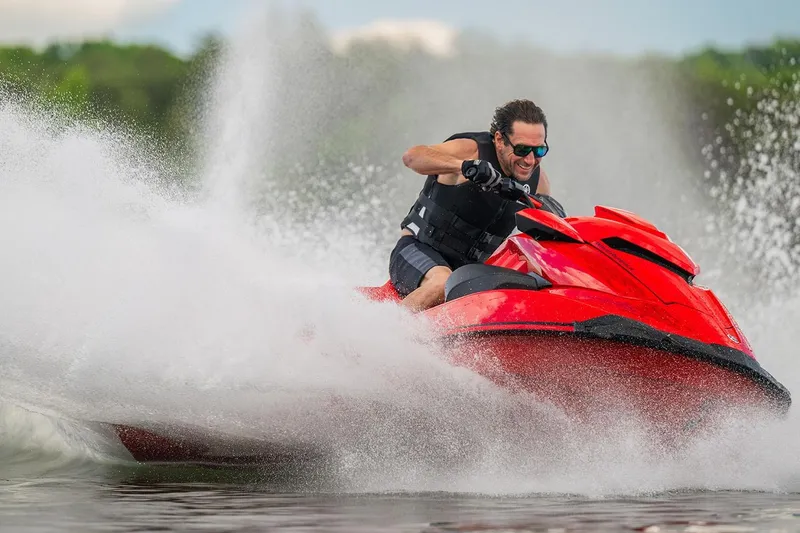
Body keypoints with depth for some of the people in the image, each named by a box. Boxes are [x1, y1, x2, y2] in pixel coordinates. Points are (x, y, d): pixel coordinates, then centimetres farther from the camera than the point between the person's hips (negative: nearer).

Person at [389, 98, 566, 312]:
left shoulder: (538, 181, 0)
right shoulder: (471, 150, -18)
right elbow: (412, 156, -36)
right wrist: (465, 166, -52)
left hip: (472, 268, 6)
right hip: (419, 248, -6)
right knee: (444, 284, -37)